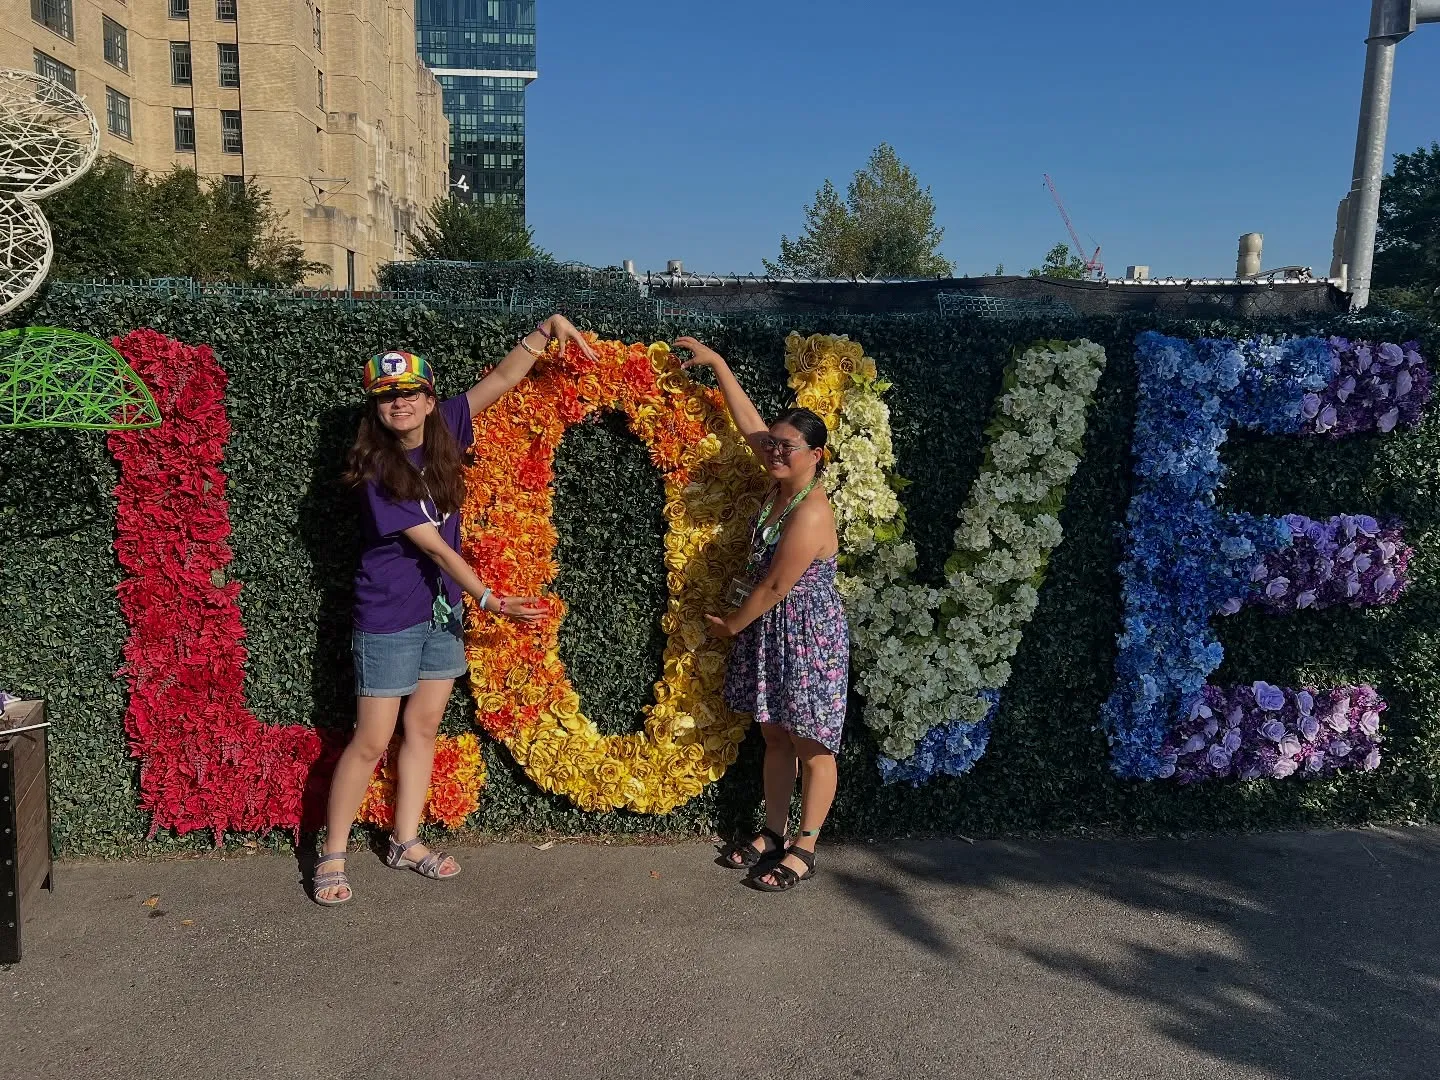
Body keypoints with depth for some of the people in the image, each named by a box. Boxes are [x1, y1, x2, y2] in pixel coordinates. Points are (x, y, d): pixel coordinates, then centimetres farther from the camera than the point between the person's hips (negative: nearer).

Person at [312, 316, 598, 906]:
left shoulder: (443, 431, -2)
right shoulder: (376, 468, -17)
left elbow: (501, 378, -1)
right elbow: (432, 544, -20)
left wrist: (546, 328, -10)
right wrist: (487, 597, -22)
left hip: (442, 609, 6)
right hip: (389, 618, -6)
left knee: (424, 727, 12)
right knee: (371, 742, 0)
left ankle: (406, 841, 26)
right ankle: (332, 857, 15)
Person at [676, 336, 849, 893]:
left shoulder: (810, 513, -23)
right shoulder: (782, 485, 2)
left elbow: (776, 586, -20)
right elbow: (747, 422, 13)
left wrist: (732, 624, -6)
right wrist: (716, 362, 16)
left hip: (808, 638, -9)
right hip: (770, 633, 9)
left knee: (811, 747, 4)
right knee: (775, 737, 17)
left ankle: (804, 849, 15)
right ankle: (773, 832, 29)